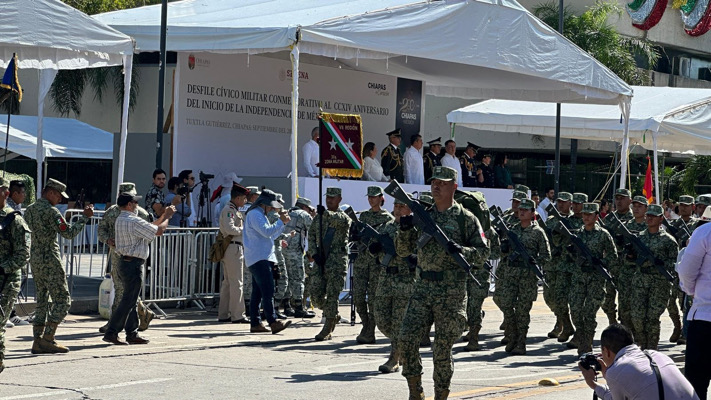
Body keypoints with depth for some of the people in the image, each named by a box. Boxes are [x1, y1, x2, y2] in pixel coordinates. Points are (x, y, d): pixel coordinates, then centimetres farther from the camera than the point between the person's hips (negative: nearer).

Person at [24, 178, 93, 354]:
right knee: (62, 300, -3)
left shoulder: (29, 210, 12)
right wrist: (84, 217, -11)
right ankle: (47, 338, -9)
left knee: (42, 300, 12)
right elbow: (68, 233, -17)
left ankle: (38, 341, 8)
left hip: (34, 259, 9)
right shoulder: (50, 211, -14)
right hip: (50, 260, -9)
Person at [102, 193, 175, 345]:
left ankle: (132, 334, 18)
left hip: (125, 262, 10)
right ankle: (111, 333, -6)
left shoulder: (121, 220, 13)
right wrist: (167, 217, 1)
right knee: (128, 301, -6)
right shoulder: (134, 221, -18)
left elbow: (149, 227, 20)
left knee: (131, 300, 14)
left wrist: (162, 216, 18)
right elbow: (158, 231, -15)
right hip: (133, 264, -10)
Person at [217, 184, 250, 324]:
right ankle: (237, 315, -8)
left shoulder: (234, 210, 21)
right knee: (237, 283, -9)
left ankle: (223, 315, 15)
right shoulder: (229, 210, -12)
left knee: (228, 282, 12)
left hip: (235, 248, 11)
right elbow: (230, 229, -23)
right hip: (233, 248, -11)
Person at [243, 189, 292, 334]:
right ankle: (273, 323, -23)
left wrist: (283, 223, 17)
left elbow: (271, 235, 27)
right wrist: (281, 221, -11)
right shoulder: (255, 214, -9)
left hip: (262, 259, 11)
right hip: (259, 259, -11)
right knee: (268, 291, -17)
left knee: (258, 292, 9)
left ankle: (255, 323, 9)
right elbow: (267, 231, -20)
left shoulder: (260, 214, 24)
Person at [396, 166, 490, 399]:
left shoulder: (466, 219, 0)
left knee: (442, 349, 0)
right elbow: (403, 251, 15)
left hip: (451, 293, -4)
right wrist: (404, 229, -4)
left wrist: (461, 250, -20)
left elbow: (483, 253, -3)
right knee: (407, 338, -8)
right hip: (423, 288, 4)